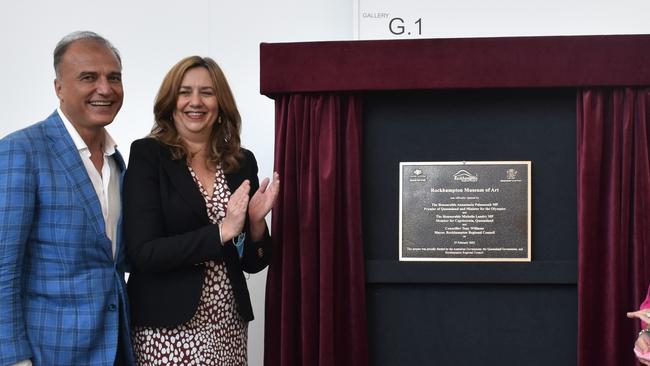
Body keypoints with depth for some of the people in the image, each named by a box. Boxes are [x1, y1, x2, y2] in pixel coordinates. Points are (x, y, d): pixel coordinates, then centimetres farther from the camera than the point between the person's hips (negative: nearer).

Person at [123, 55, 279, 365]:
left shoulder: (243, 162, 5)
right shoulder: (147, 155, -6)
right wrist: (221, 232, -19)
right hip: (170, 327, -4)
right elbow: (142, 253, -14)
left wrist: (256, 223, -10)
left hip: (229, 324, 4)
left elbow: (253, 262, 9)